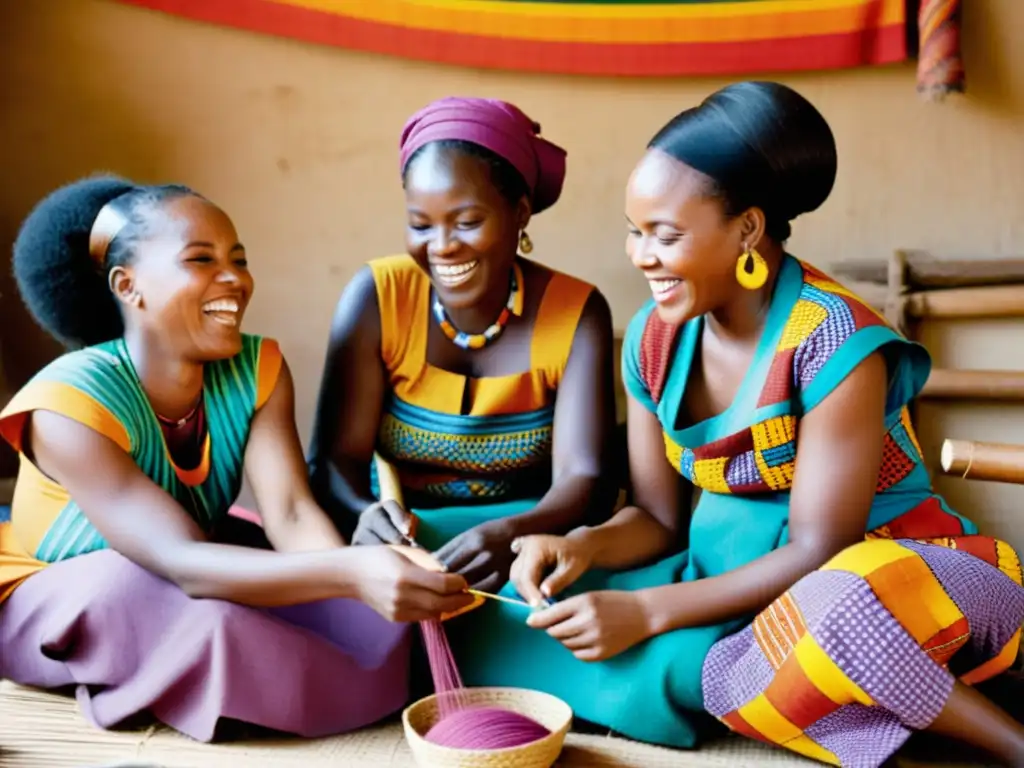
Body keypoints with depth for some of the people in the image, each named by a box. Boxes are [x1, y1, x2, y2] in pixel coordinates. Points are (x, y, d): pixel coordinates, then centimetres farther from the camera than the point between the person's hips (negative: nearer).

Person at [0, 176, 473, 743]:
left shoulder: (256, 371, -13)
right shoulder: (68, 406, -30)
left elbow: (291, 514, -25)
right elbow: (180, 564, -40)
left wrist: (357, 574, -47)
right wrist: (351, 573, -56)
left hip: (198, 582, 5)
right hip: (52, 606, -5)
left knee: (378, 614, -18)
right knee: (204, 622, -38)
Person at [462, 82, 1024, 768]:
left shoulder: (834, 343, -18)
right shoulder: (656, 338, 1)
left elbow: (819, 550, -19)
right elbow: (658, 517, 6)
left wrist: (647, 610, -23)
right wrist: (581, 546, -17)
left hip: (875, 571, -7)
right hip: (734, 577, 7)